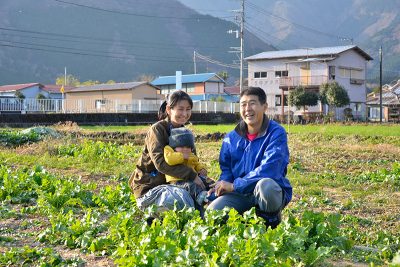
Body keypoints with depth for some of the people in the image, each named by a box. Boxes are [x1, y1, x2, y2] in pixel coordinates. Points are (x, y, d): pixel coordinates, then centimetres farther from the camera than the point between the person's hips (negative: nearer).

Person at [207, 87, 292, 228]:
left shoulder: (276, 133, -11)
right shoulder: (232, 138, 7)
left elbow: (268, 169, -22)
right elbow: (226, 169, 12)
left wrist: (234, 185, -21)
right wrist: (222, 183, -13)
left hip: (272, 191, -4)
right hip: (240, 195, 4)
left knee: (265, 184, -39)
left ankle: (272, 220, -7)